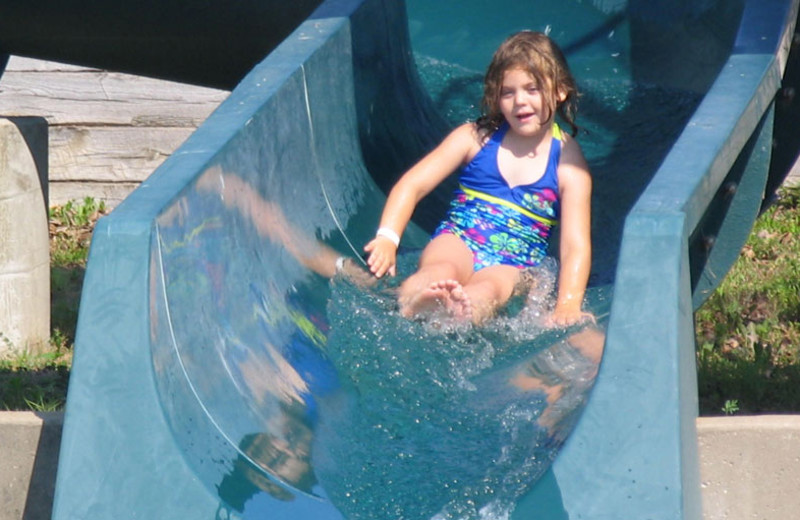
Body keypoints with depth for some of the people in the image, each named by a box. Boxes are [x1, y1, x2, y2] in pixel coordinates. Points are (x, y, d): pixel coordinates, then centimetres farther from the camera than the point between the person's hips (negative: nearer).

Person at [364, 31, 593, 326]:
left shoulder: (568, 163, 5)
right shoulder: (477, 138, 9)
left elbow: (575, 245, -3)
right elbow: (411, 185, 4)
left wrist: (568, 305, -21)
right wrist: (388, 237, -15)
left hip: (512, 266, -2)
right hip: (457, 243, 2)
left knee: (488, 290, -38)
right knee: (441, 271, -36)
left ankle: (459, 312, -73)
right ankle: (407, 308, -70)